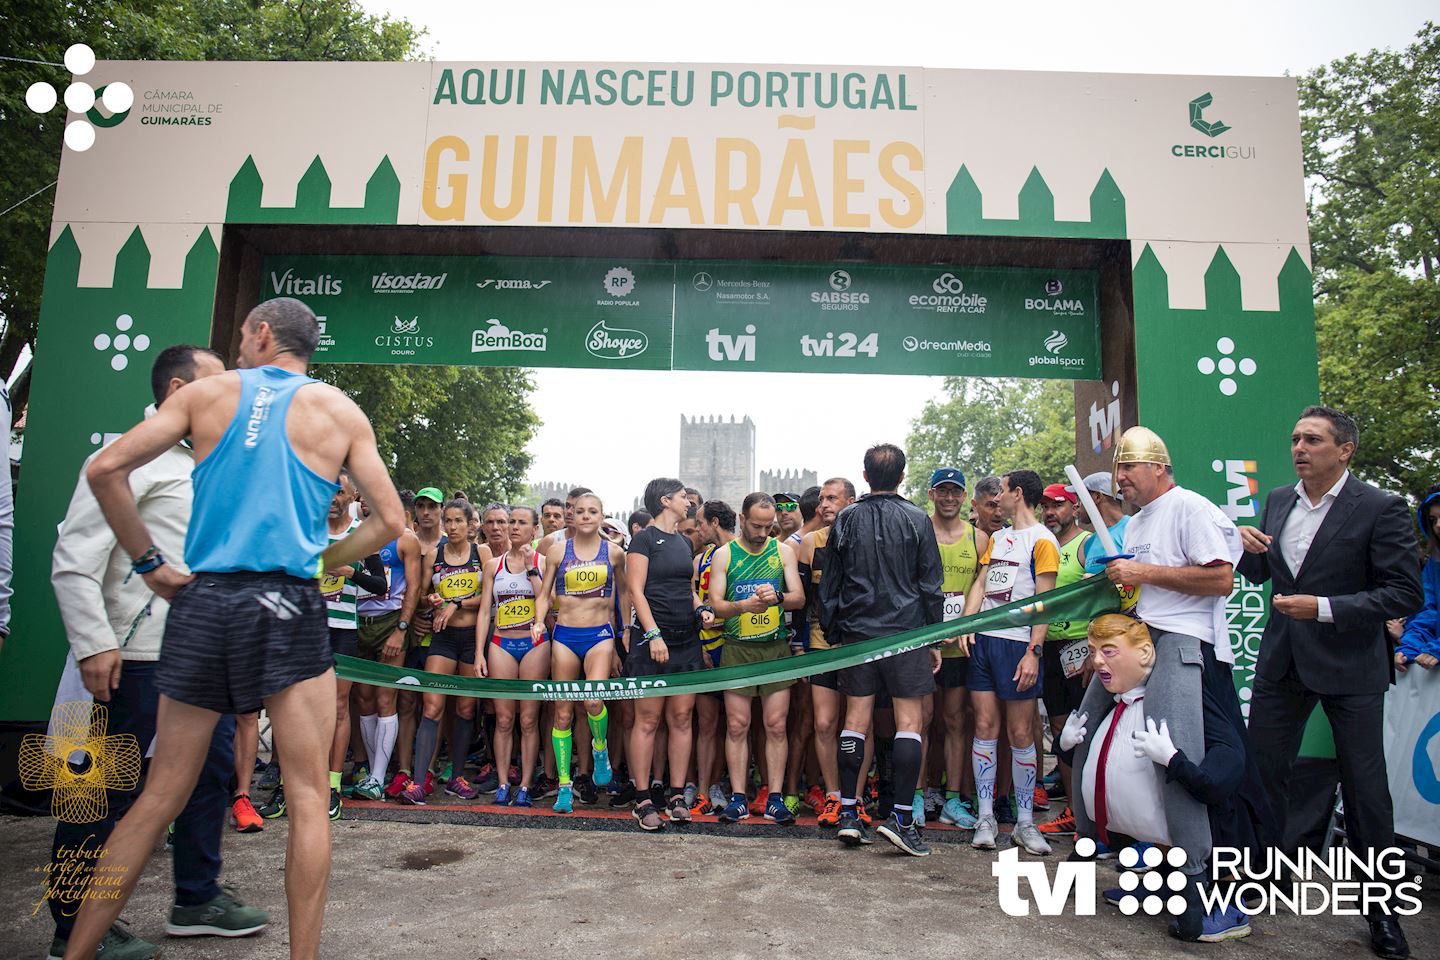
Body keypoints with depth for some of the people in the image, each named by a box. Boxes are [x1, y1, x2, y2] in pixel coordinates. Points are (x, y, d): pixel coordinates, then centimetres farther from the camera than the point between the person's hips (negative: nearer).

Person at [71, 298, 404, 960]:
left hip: (202, 602, 3)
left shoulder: (207, 393, 9)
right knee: (307, 795, 4)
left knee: (161, 794, 14)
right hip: (288, 607, -2)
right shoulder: (339, 411, 6)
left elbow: (105, 470, 2)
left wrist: (149, 564, 8)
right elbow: (388, 521, 2)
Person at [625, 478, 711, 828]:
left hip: (687, 639, 7)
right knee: (647, 719, -3)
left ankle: (676, 796, 14)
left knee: (681, 718, 7)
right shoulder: (644, 539, -3)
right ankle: (643, 799, 5)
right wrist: (654, 634, -17)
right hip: (652, 638, -7)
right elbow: (636, 590, -9)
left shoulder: (685, 542, 17)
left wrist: (702, 610, 4)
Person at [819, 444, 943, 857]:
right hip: (906, 632, -2)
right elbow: (931, 585, -1)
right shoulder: (917, 519, -2)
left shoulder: (846, 520, 4)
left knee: (856, 719, 7)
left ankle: (848, 814, 9)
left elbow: (830, 584, 7)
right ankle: (900, 817, -2)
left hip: (857, 633, 3)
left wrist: (832, 633, 15)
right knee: (909, 720, 1)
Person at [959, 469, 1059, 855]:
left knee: (1021, 733, 0)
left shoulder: (1042, 540, -4)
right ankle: (985, 817, 11)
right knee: (985, 725, 4)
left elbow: (1044, 600, -9)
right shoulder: (997, 538, 19)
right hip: (983, 639, 6)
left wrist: (1033, 651, -16)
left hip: (1018, 643, -6)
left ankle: (1025, 822, 11)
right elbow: (980, 583, 15)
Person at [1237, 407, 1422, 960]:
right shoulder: (1278, 500, 6)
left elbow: (1406, 594, -13)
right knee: (1263, 770, 10)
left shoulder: (1380, 509, -11)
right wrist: (1251, 550, -6)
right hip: (1282, 659, 5)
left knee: (1364, 784, 5)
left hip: (1349, 665, -5)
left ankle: (1380, 904, 24)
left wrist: (1325, 608, -22)